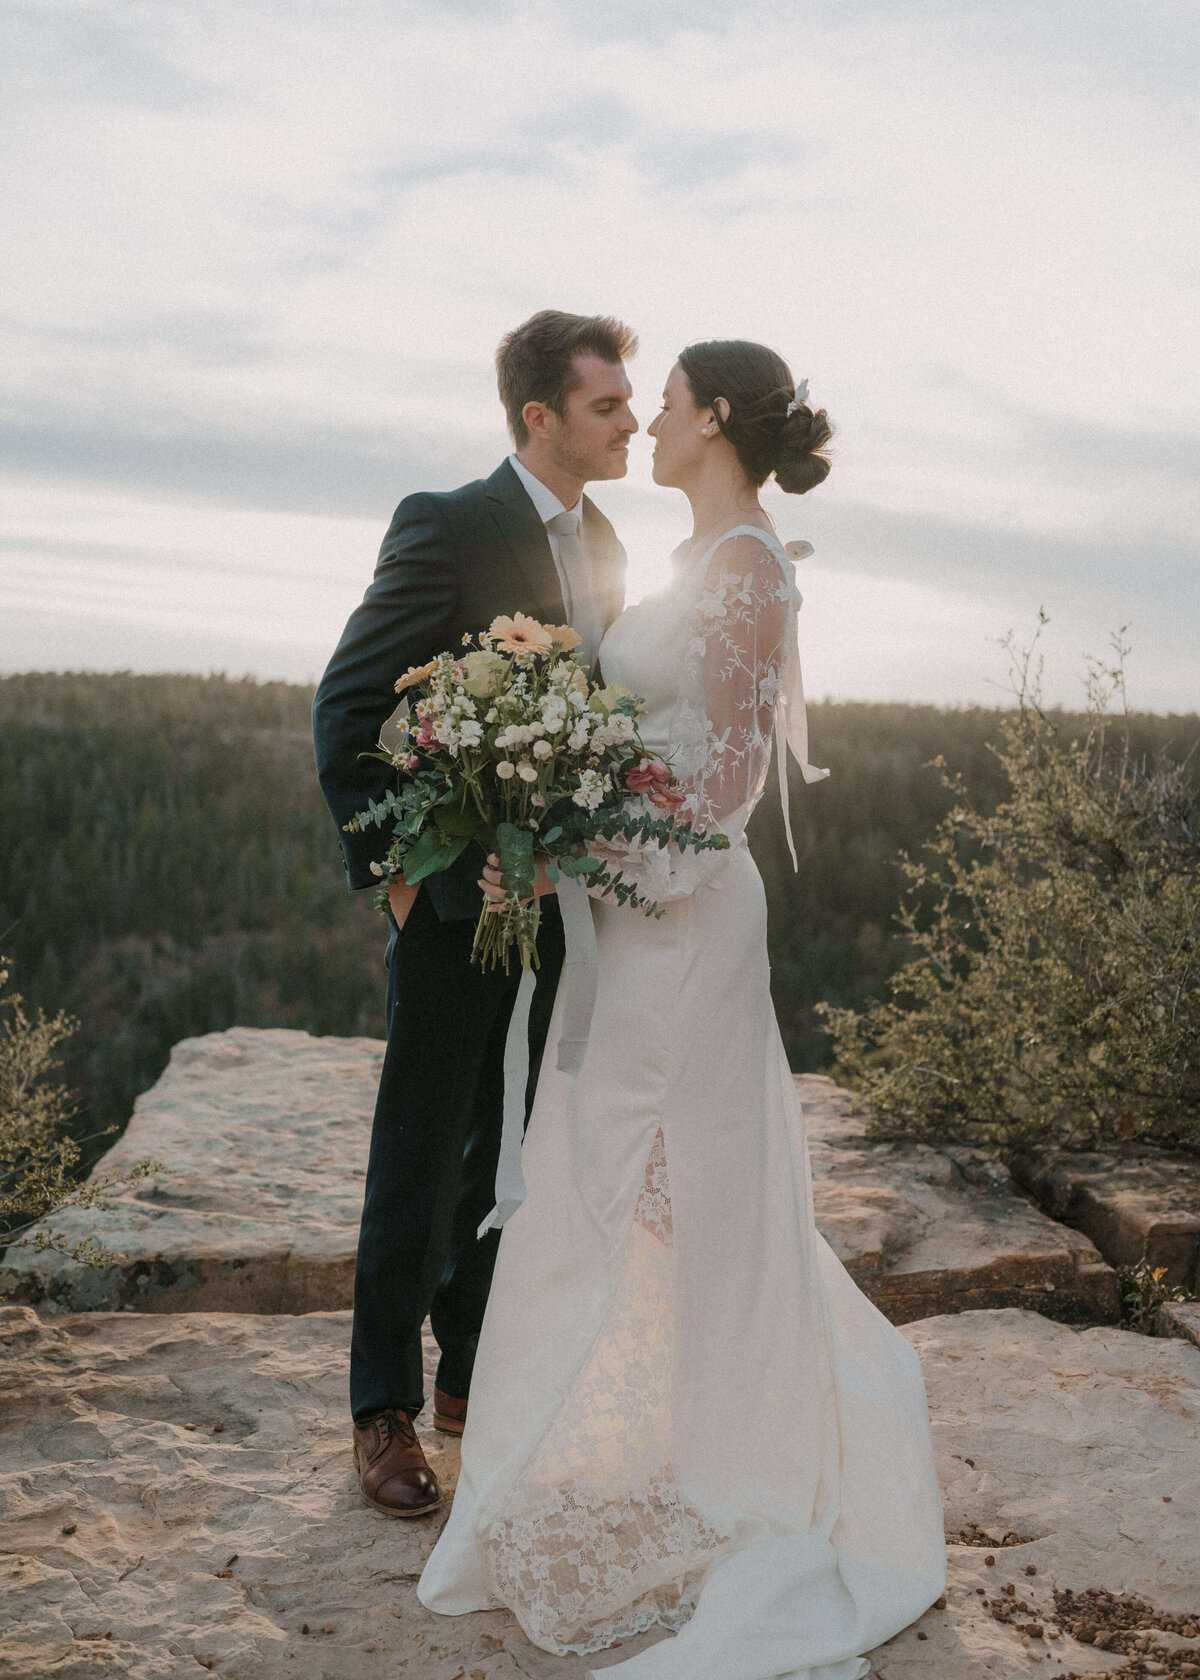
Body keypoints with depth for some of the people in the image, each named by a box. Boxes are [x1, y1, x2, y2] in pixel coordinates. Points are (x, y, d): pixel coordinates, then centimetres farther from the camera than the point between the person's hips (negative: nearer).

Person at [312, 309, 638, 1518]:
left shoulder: (603, 545, 10)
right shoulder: (447, 527, -12)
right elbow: (347, 705, -13)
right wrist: (389, 863, -14)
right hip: (456, 898, -7)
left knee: (512, 1152, 16)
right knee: (422, 1160, 4)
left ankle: (473, 1373, 32)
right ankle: (386, 1409, 20)